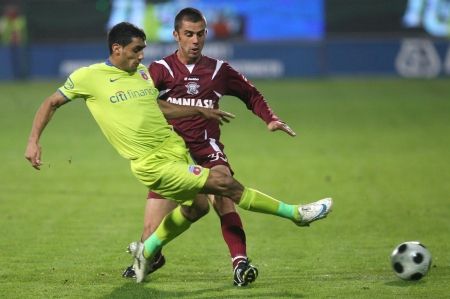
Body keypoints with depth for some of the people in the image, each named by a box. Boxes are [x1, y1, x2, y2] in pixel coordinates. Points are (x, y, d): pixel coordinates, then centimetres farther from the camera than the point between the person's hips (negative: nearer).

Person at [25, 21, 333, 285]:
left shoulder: (142, 72, 10)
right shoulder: (88, 77, -8)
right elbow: (52, 103, 1)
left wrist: (200, 110, 27)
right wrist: (33, 141, -9)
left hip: (174, 147, 8)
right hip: (154, 164, -8)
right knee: (224, 183, -12)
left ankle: (146, 251, 39)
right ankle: (295, 213, -2)